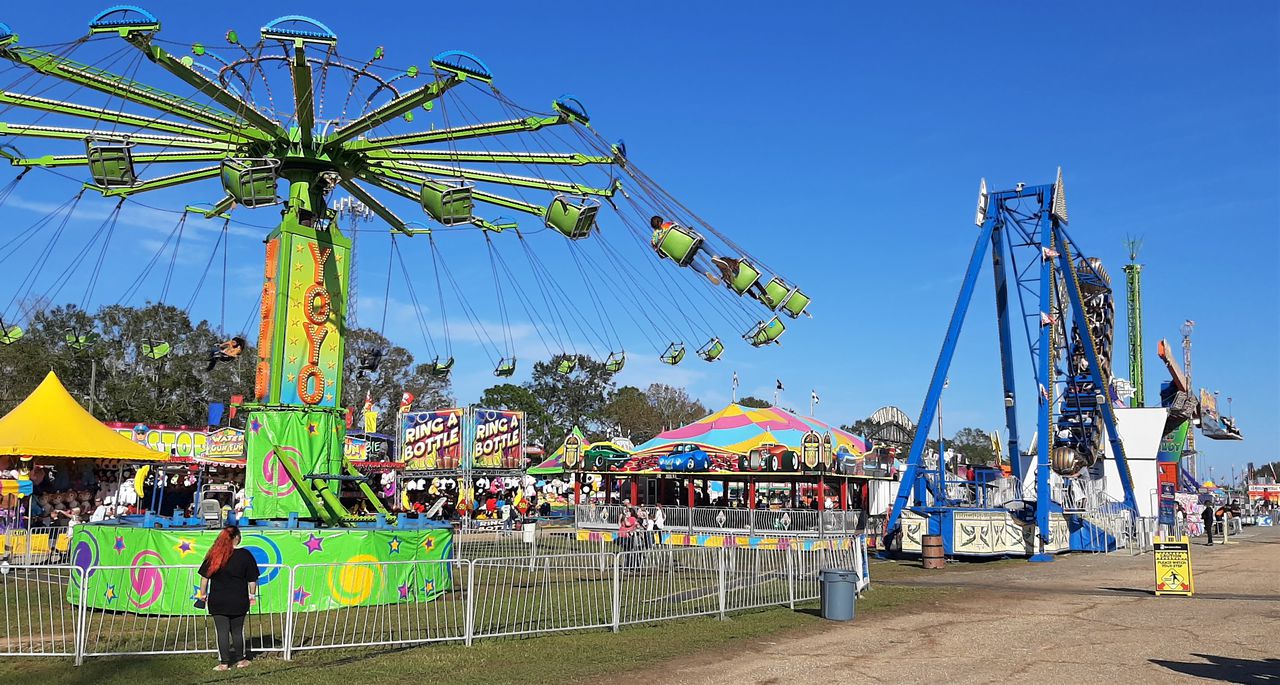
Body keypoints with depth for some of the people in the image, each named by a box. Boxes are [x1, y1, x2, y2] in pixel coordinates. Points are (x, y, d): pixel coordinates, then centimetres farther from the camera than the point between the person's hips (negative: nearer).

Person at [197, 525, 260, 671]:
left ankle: (224, 663, 7)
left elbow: (204, 577, 2)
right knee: (237, 631, 13)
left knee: (222, 631, 5)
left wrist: (203, 594, 12)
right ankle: (240, 660, 23)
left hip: (217, 601, 0)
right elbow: (252, 580, -1)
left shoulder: (214, 555, -3)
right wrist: (252, 595, 11)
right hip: (239, 601, 0)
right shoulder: (245, 555, -6)